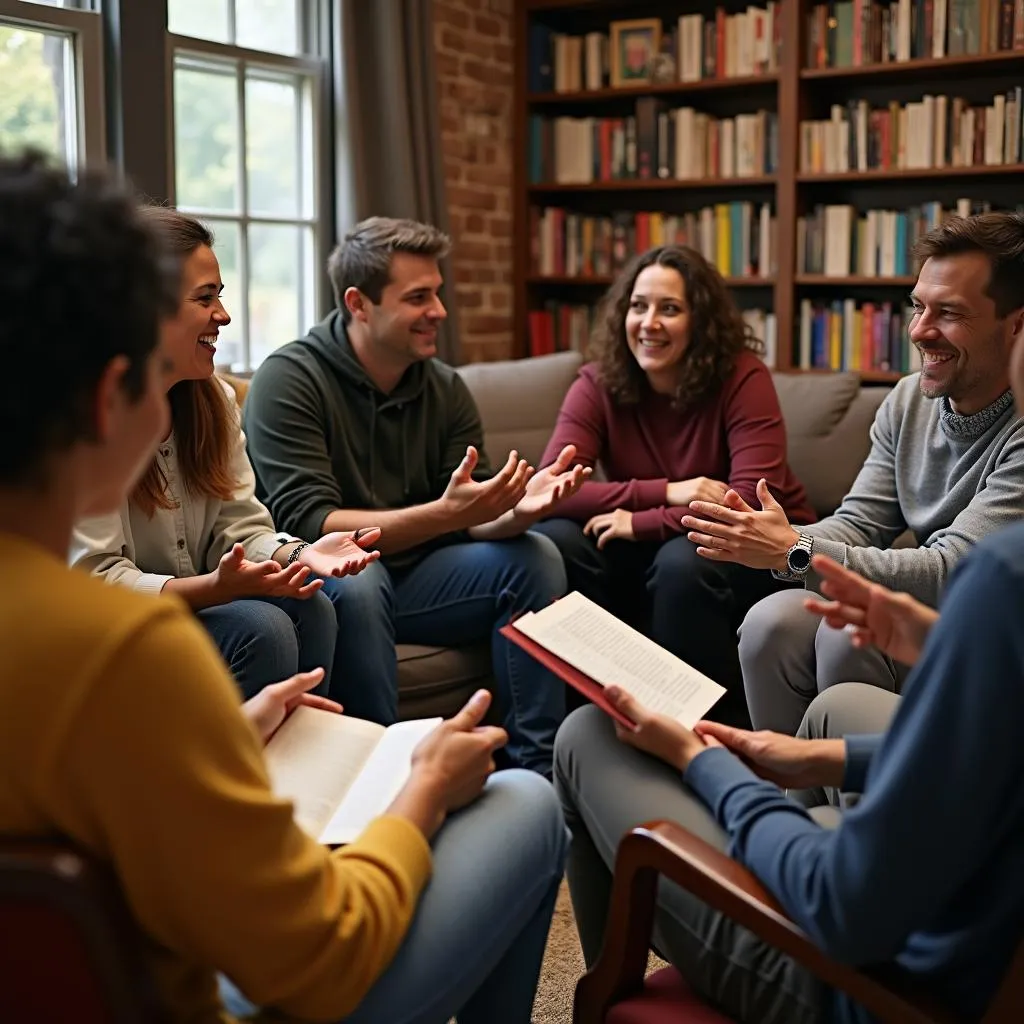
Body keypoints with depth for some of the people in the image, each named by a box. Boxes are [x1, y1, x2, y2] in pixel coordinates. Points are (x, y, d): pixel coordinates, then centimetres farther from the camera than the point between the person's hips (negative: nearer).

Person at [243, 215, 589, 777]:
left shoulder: (444, 387, 4)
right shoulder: (289, 378, -13)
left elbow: (473, 521, 0)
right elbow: (309, 524, -22)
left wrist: (518, 509, -25)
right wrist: (446, 513, -33)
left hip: (411, 581, 6)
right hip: (323, 585, -5)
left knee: (534, 555, -13)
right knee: (357, 576, -36)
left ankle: (538, 768, -12)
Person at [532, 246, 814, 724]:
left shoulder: (742, 377, -17)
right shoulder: (598, 383, -9)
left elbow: (752, 503, -27)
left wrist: (643, 521, -30)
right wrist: (664, 492, -30)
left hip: (756, 549, -3)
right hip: (655, 547, 3)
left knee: (683, 561, -35)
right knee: (554, 539, -23)